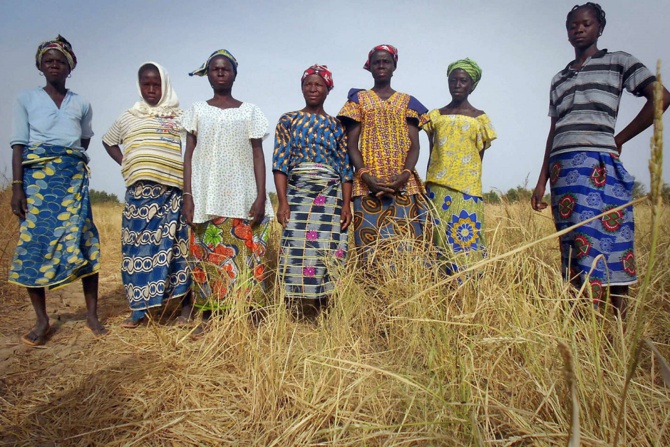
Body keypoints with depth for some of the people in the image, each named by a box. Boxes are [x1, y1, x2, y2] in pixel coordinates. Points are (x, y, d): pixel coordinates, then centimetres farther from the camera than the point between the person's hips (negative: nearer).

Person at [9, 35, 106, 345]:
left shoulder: (82, 104, 14)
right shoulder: (26, 99, 9)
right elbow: (18, 145, 1)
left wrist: (72, 160, 15)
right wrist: (17, 187, -8)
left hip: (74, 177, 1)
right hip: (36, 177, 0)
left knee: (82, 242, -6)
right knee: (34, 242, -4)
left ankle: (92, 316, 2)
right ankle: (41, 321, 6)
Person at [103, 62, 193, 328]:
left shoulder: (180, 117, 10)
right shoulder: (128, 117, 16)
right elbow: (108, 141, 30)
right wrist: (125, 164, 12)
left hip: (174, 192, -2)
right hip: (140, 193, 2)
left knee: (178, 245, -3)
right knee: (139, 247, 2)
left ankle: (186, 306, 6)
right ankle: (140, 309, 12)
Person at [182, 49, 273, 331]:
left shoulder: (249, 111, 10)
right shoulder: (197, 111, 12)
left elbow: (258, 155, 5)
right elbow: (189, 156, 7)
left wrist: (261, 196, -5)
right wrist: (188, 196, -4)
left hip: (243, 199, -1)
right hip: (206, 199, 1)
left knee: (244, 257, -4)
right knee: (207, 257, 1)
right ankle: (207, 318, 11)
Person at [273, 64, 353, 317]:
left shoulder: (336, 125, 14)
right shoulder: (288, 121, 11)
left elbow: (346, 168, 8)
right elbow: (281, 163, 3)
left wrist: (347, 204, -3)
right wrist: (282, 201, -9)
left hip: (332, 197, 1)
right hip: (297, 194, -1)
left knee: (328, 255, -3)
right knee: (297, 252, -7)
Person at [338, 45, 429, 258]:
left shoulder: (408, 102, 15)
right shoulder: (358, 100, 13)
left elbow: (414, 145, 6)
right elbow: (352, 145, 4)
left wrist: (405, 174, -13)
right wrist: (366, 176, -12)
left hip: (404, 185, 1)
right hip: (369, 185, -1)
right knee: (371, 244, -6)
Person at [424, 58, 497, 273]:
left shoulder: (480, 118, 10)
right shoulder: (436, 115, 14)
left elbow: (479, 159, 8)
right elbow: (431, 155, 12)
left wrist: (470, 182, 3)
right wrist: (427, 186, 9)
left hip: (466, 190, -1)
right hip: (437, 188, 2)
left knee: (466, 239, -6)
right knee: (439, 240, 1)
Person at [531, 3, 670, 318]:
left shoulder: (618, 61, 12)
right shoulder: (559, 79, 24)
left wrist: (620, 139, -1)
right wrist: (542, 181, 11)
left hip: (598, 165, -4)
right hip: (561, 168, 5)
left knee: (604, 241, -11)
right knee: (573, 248, 2)